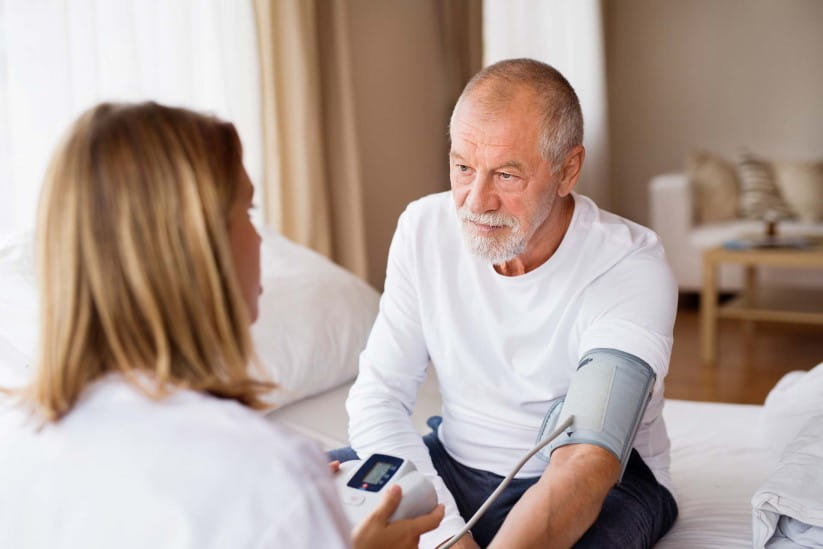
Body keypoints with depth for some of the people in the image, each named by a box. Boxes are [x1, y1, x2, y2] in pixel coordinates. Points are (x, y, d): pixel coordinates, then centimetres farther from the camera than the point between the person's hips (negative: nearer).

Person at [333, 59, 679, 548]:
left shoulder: (632, 269, -22)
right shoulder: (424, 228, -8)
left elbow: (587, 463, -31)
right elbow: (378, 397, -8)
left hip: (606, 481, -3)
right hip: (453, 464, 4)